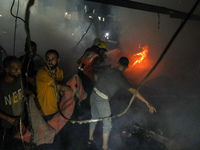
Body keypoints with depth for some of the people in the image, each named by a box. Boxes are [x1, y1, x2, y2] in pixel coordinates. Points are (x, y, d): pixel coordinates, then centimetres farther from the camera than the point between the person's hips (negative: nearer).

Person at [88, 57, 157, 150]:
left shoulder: (108, 70, 5)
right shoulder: (121, 78, -12)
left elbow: (96, 76, 22)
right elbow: (133, 91, -21)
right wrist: (148, 104, -23)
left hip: (93, 95, 7)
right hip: (102, 101, -7)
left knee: (94, 117, 27)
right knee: (107, 125, 10)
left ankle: (90, 138, 43)